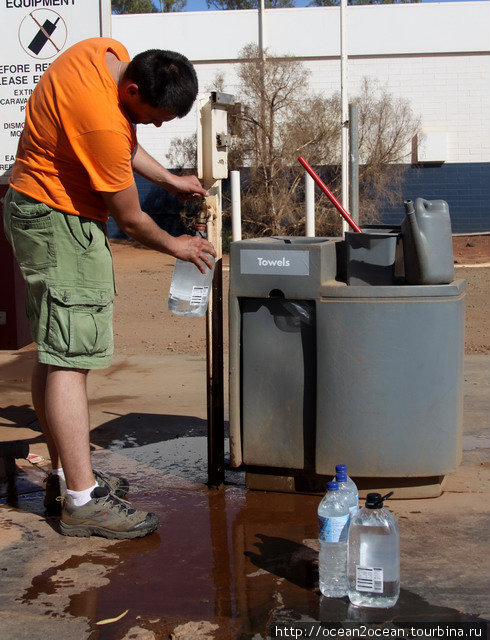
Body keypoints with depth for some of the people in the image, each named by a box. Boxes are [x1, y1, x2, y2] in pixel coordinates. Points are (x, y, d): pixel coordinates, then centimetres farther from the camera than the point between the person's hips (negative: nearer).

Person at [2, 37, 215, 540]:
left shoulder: (107, 51, -1)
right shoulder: (101, 121, -29)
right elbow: (130, 219, -17)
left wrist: (170, 180, 10)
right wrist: (174, 245, 0)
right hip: (60, 221, -11)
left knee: (52, 356, 12)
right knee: (69, 360, -12)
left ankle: (65, 477, 22)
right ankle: (83, 501, -10)